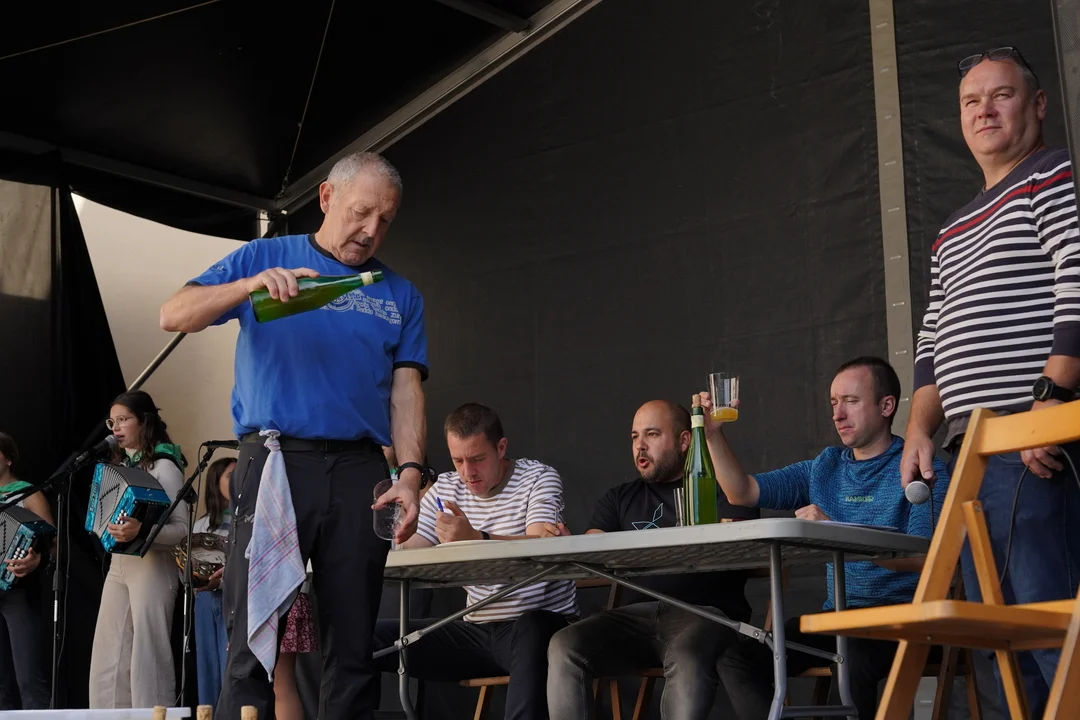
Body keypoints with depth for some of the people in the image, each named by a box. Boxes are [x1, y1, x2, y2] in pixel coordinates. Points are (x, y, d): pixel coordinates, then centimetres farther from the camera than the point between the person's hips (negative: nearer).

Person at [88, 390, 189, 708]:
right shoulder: (119, 465, 15)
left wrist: (139, 531, -29)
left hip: (152, 565, -8)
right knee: (108, 657, 5)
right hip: (118, 565, 8)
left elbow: (181, 528, -14)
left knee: (147, 654, -7)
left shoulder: (163, 466, -7)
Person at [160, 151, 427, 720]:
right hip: (274, 460, -3)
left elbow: (406, 390, 11)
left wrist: (409, 474, -5)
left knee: (354, 647, 3)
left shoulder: (399, 295, 18)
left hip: (360, 473, 3)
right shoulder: (266, 257, 10)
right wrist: (251, 286, -16)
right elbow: (174, 316, 1)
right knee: (254, 643, -7)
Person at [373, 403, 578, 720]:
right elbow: (408, 553, 2)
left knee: (530, 629, -42)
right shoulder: (444, 489, 9)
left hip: (540, 625, -5)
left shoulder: (539, 478, -6)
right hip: (476, 630, 5)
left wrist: (476, 538, -41)